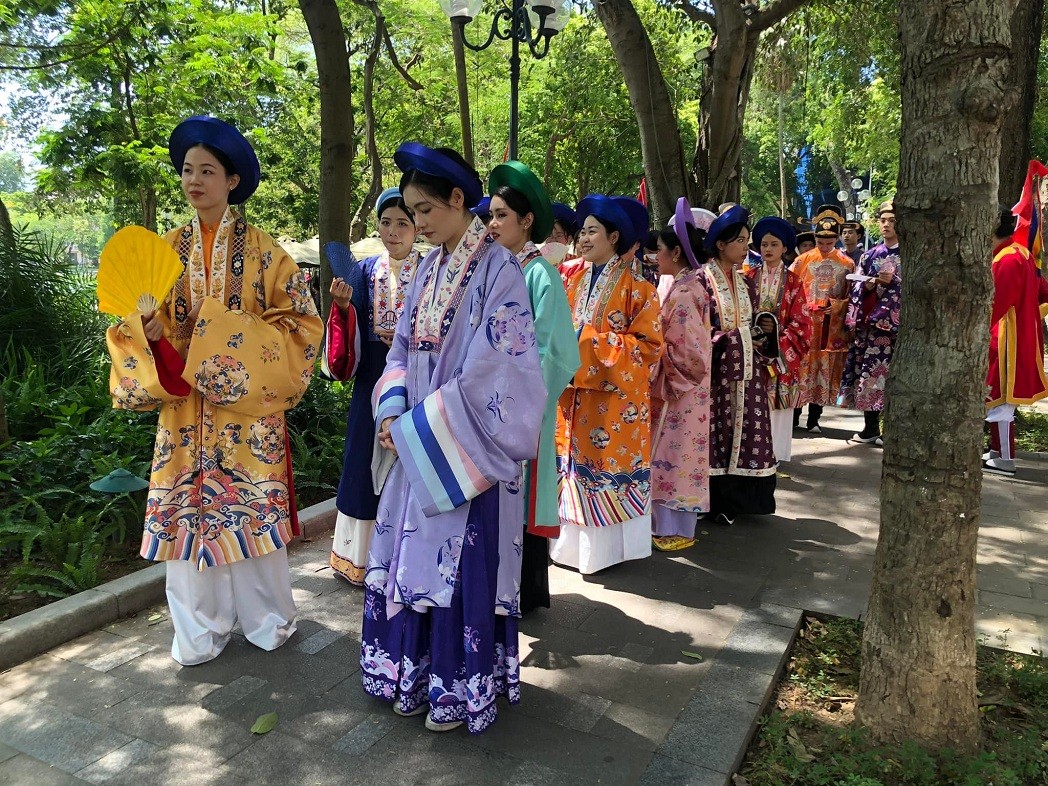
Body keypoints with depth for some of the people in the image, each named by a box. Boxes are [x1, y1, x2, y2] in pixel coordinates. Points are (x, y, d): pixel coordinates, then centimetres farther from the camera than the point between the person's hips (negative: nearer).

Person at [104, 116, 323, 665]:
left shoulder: (260, 250, -2)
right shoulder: (168, 249, 8)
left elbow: (298, 321, -5)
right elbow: (144, 324, 9)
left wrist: (234, 340, -15)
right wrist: (150, 328, -14)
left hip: (248, 405, -3)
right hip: (185, 407, 3)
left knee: (254, 508, 4)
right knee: (189, 509, 6)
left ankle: (267, 619, 24)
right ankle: (200, 629, 22)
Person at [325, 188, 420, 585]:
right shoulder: (366, 270, 8)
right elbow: (355, 337, 5)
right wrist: (343, 306, -13)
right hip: (372, 381, 3)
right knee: (368, 464, 8)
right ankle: (364, 556, 22)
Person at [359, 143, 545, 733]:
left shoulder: (498, 270, -12)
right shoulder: (428, 270, 10)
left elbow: (489, 373, -18)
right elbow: (403, 350, 12)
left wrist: (418, 426, -15)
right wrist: (393, 412, -5)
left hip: (469, 451, -7)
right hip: (417, 447, 7)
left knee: (464, 565, 2)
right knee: (412, 557, 14)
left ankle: (461, 688, 22)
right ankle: (417, 674, 32)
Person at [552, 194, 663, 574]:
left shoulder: (635, 285, -7)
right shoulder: (576, 280, 11)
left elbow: (648, 343, -11)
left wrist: (593, 344, -17)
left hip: (615, 396, -6)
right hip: (574, 394, 6)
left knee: (611, 463, 1)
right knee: (577, 463, 10)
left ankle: (608, 546, 15)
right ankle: (576, 542, 23)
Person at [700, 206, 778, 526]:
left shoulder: (745, 283, 15)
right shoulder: (702, 280, -6)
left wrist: (766, 325, 1)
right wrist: (727, 340, -16)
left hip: (747, 369, 7)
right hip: (716, 369, -6)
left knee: (745, 430, 7)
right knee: (716, 431, -3)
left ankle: (737, 498, 19)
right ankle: (716, 501, 7)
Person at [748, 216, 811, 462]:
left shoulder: (793, 281, 2)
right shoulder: (749, 277, 6)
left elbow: (800, 322, -1)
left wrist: (777, 342, -14)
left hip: (782, 353, -1)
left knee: (778, 407, 1)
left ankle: (775, 455, 11)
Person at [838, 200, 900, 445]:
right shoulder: (869, 255, 16)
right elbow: (856, 287, 13)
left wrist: (893, 281, -17)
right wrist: (867, 285, -7)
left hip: (893, 319, -4)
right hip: (867, 318, 4)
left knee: (890, 370, -9)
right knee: (865, 368, 2)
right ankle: (870, 427, 12)